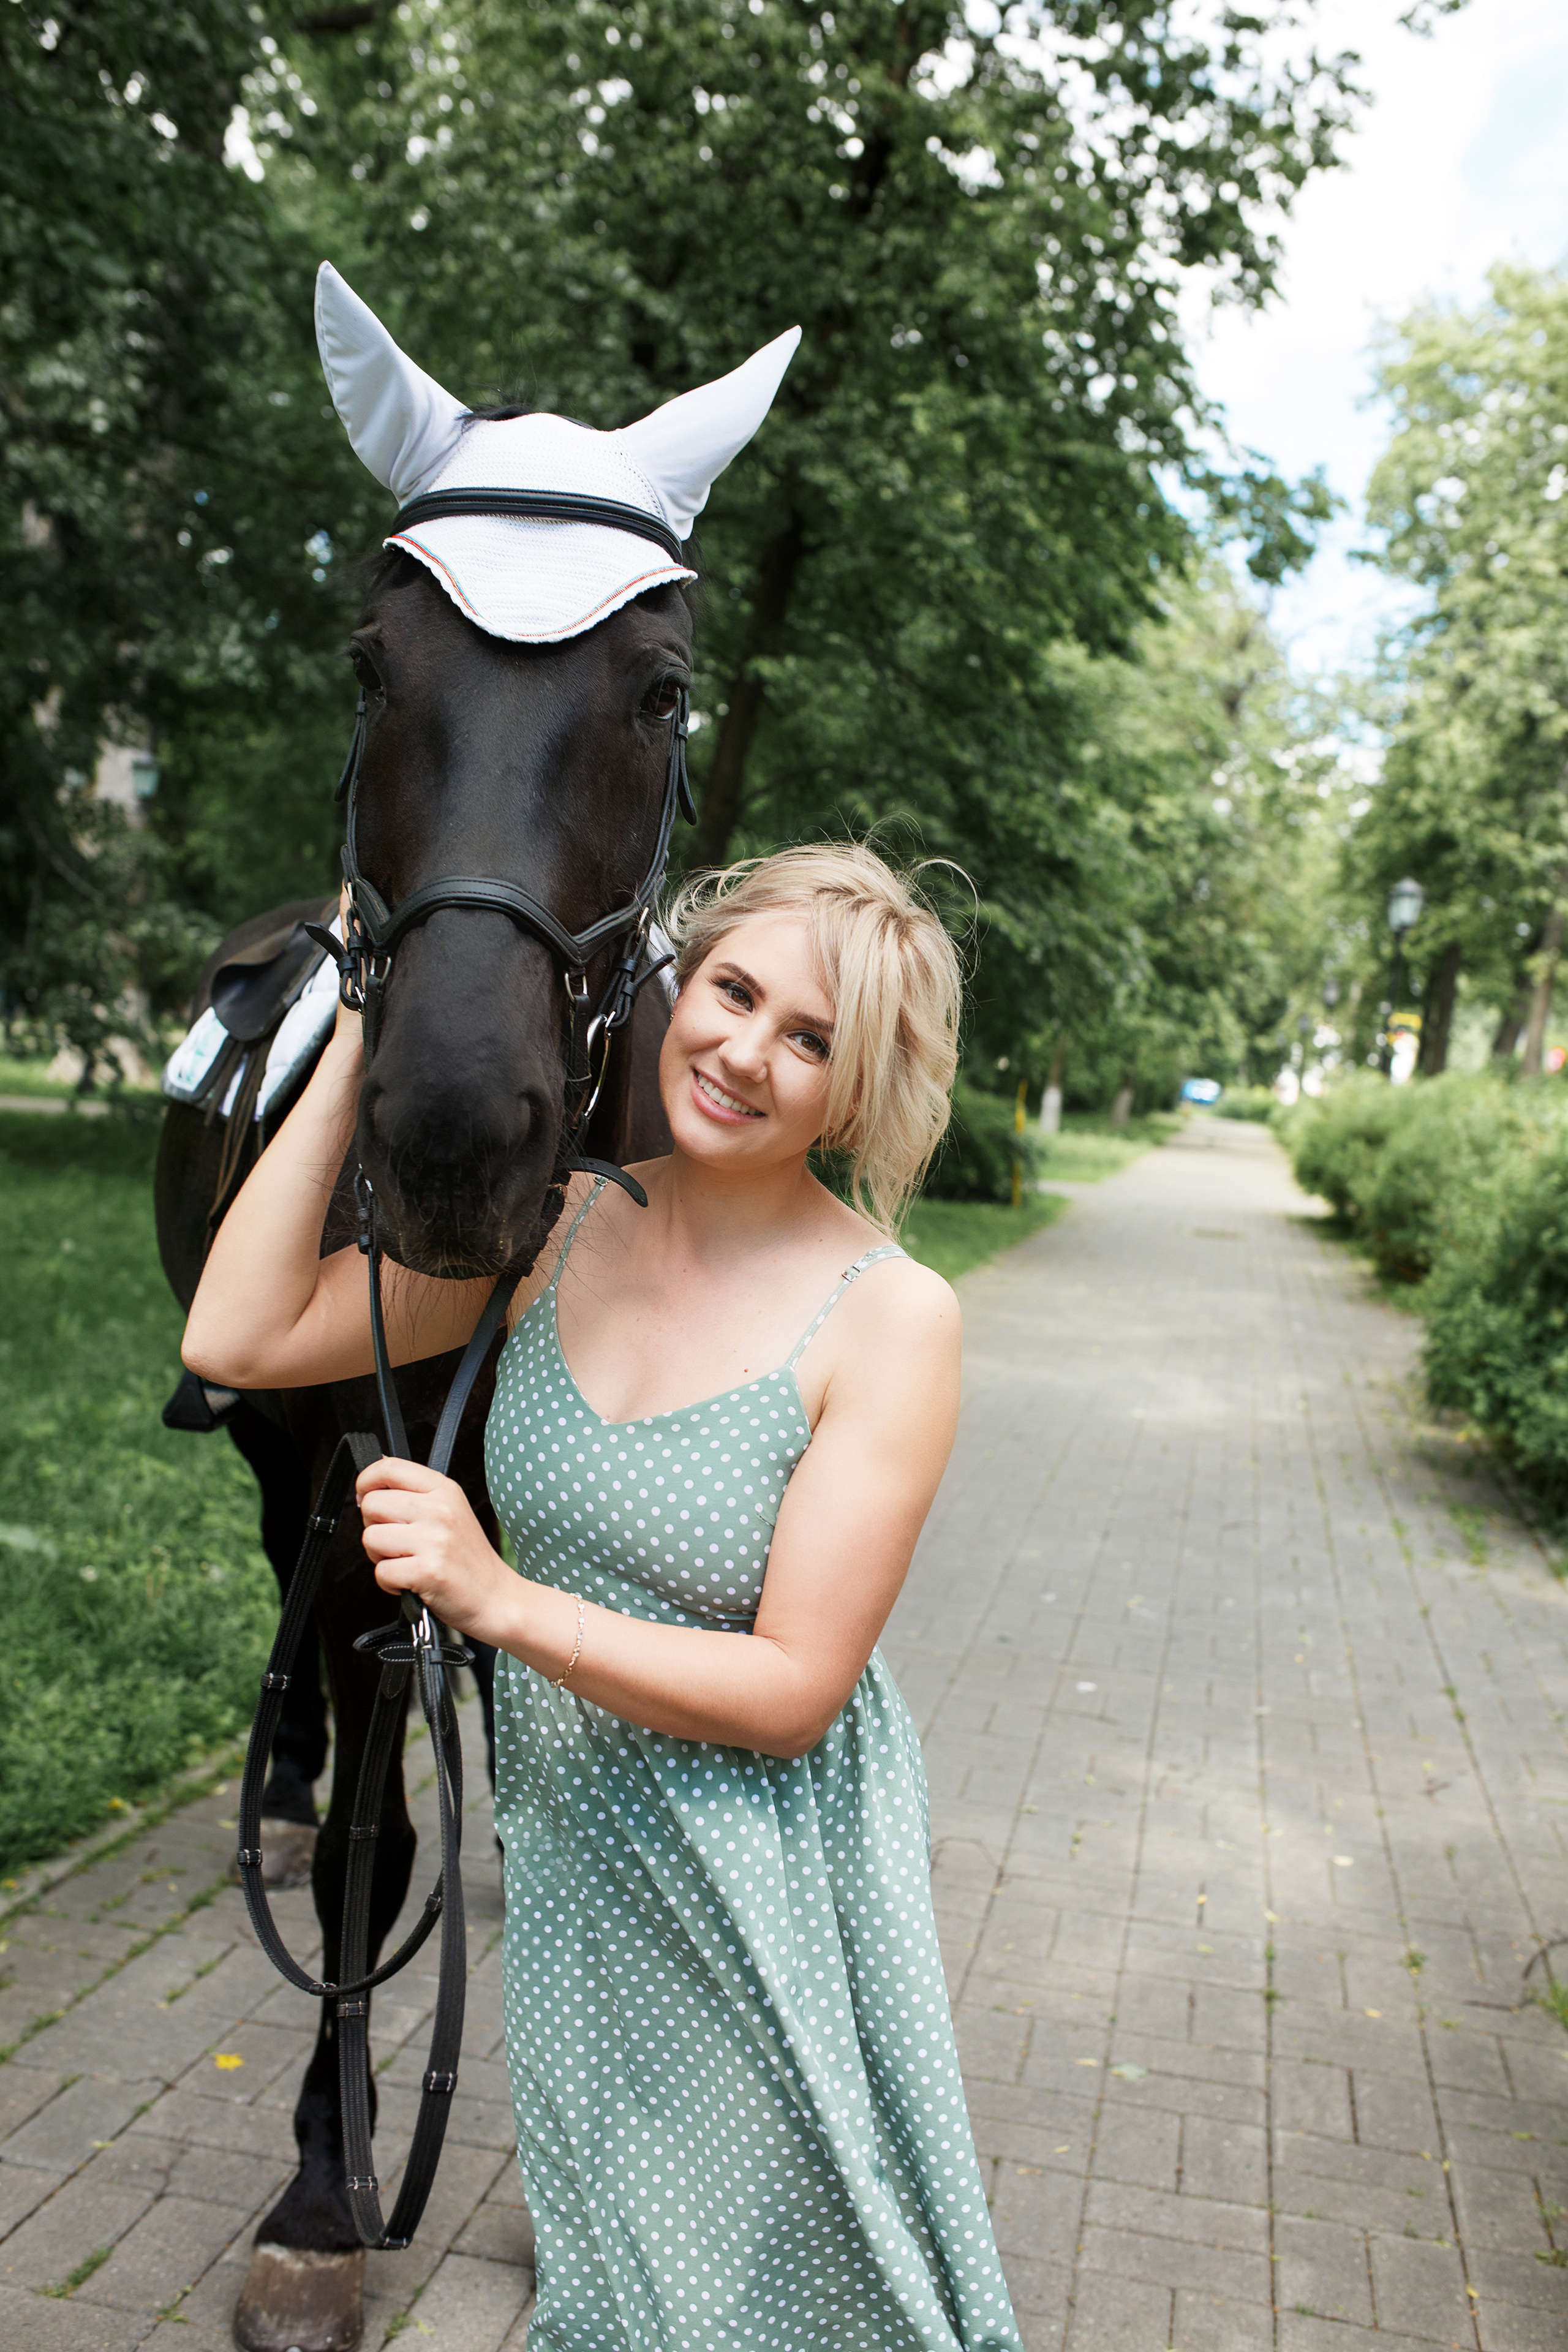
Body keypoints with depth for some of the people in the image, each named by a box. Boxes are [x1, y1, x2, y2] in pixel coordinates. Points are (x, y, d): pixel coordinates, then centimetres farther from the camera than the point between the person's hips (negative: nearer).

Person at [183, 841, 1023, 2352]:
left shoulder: (889, 1318, -21)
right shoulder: (554, 1225, -7)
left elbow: (794, 1691, -20)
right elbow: (237, 1340, -12)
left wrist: (503, 1602, -31)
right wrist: (366, 1033, -14)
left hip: (766, 1899, -4)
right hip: (567, 1860, 5)